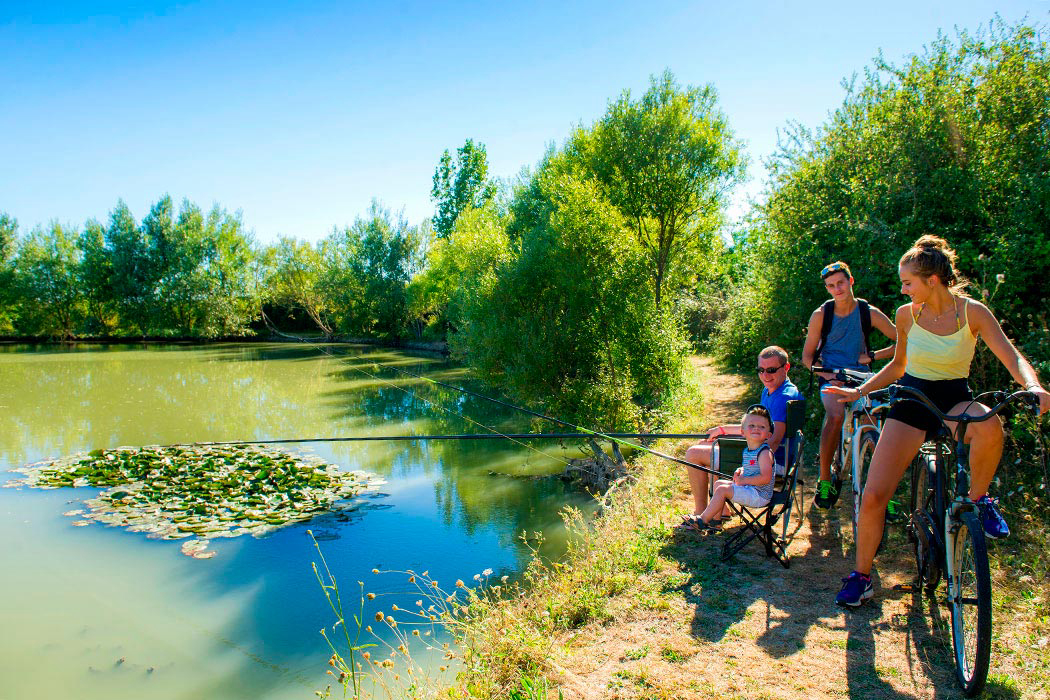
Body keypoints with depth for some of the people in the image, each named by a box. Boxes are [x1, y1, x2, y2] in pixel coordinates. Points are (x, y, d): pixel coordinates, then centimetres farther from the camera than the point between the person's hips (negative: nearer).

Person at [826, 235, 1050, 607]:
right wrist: (859, 391, 2)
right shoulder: (907, 314, -1)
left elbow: (1012, 357, -15)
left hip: (955, 399, -1)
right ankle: (860, 576, 9)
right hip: (912, 400, 1)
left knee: (989, 426, -41)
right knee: (873, 494, -11)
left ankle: (978, 499, -9)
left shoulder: (973, 312, -8)